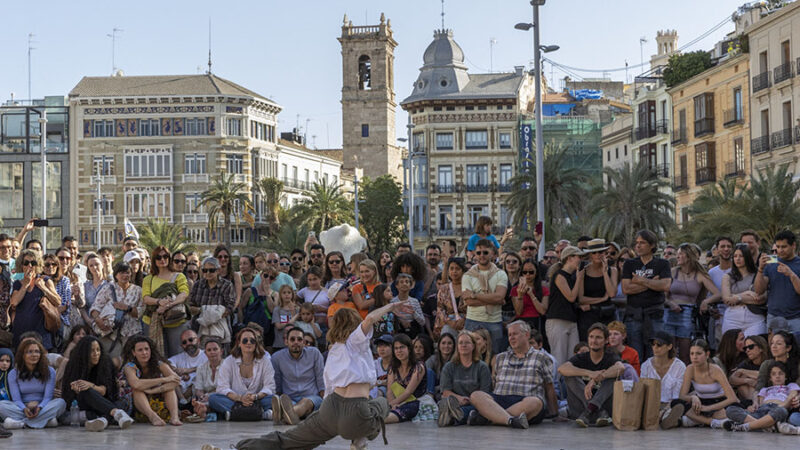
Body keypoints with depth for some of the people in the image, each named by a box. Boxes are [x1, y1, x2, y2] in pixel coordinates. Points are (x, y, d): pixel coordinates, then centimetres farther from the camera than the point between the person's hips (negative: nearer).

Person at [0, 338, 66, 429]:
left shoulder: (50, 372, 3)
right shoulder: (13, 374, 3)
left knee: (60, 402, -29)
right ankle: (45, 420, -38)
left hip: (42, 407, 0)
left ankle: (21, 422, -36)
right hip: (22, 407, 0)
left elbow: (47, 397, -4)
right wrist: (24, 409, -27)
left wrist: (39, 407, -26)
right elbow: (16, 399, -4)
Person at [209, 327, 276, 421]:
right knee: (213, 398, -28)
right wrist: (240, 398, -23)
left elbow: (269, 387, -2)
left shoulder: (265, 360, 5)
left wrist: (256, 396, -23)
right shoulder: (229, 362, 5)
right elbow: (222, 388, -5)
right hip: (235, 401, 0)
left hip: (256, 402, 0)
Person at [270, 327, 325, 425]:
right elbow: (276, 387, 8)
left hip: (312, 397, -1)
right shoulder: (277, 357, 6)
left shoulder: (314, 353, 5)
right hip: (290, 399, 1)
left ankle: (286, 415, -72)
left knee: (306, 402, -38)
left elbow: (322, 382, 5)